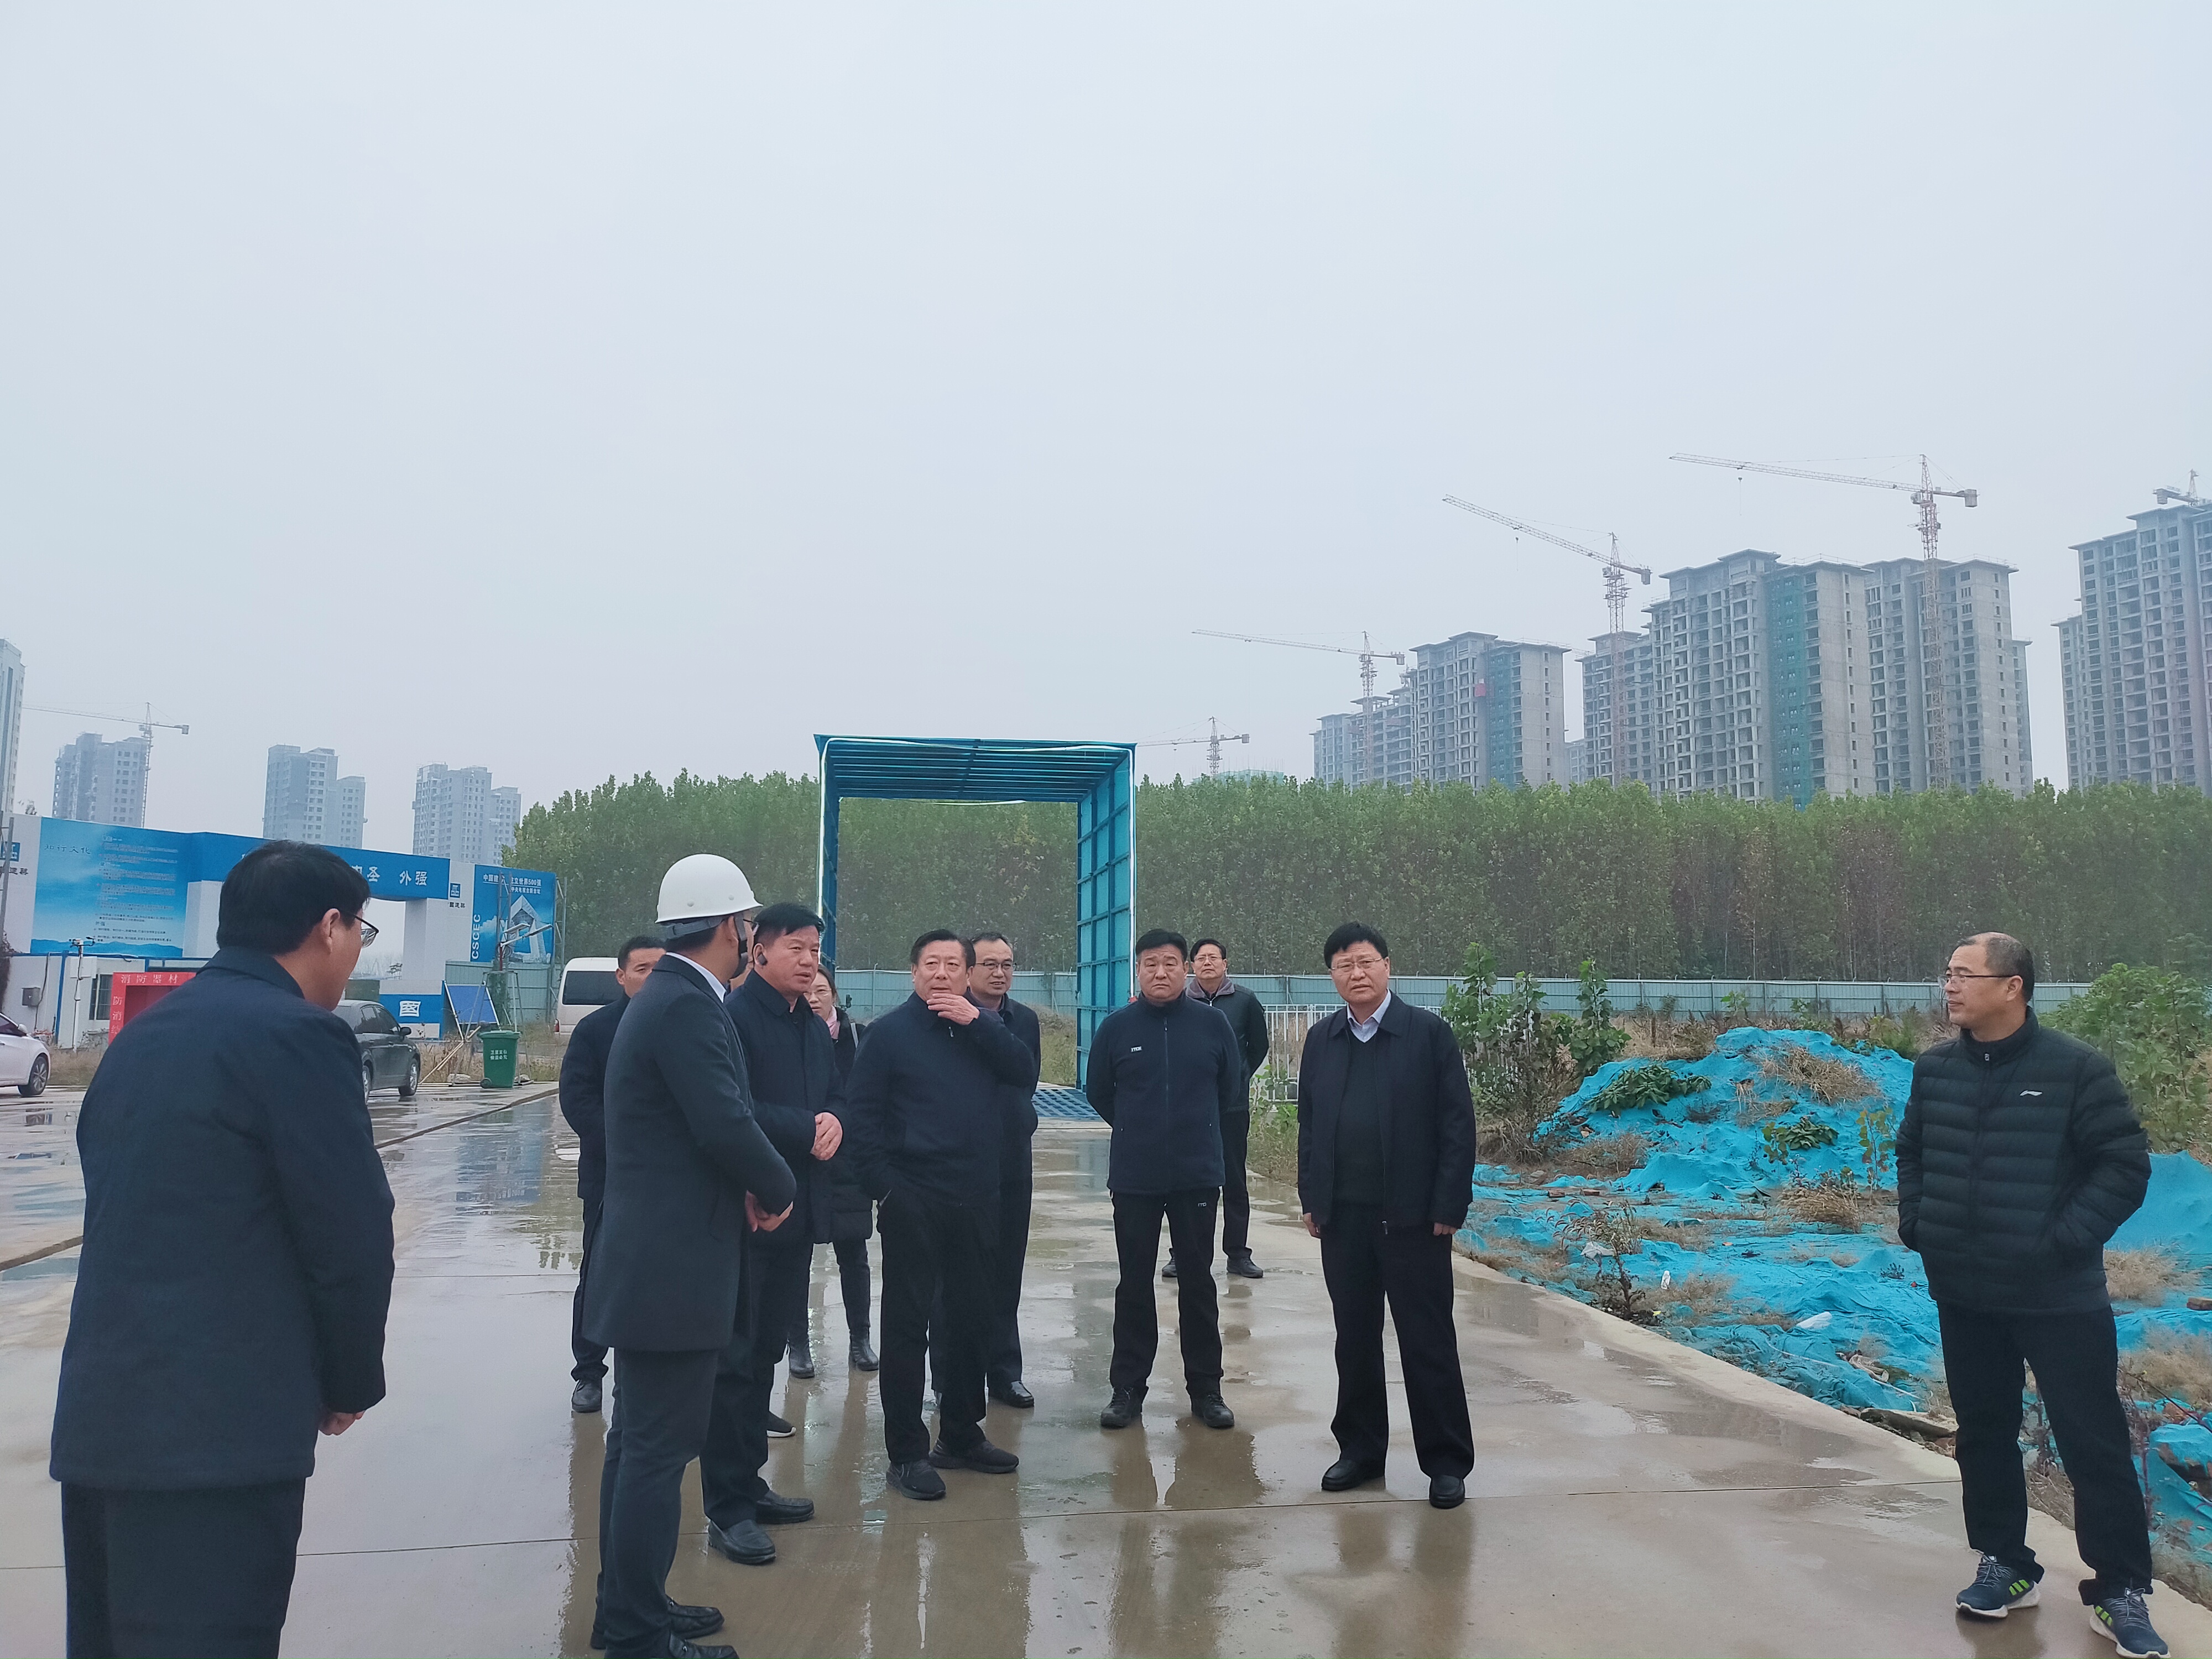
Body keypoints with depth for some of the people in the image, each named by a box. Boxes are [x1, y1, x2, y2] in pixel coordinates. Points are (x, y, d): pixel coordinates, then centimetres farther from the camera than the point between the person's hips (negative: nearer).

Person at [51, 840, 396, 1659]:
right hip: (216, 1427, -9)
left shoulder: (142, 1036, 13)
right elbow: (351, 1234, -14)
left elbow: (126, 1218, 16)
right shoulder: (296, 1035, -14)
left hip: (101, 1415, 9)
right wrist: (350, 1381, 3)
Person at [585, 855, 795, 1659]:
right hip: (673, 1263, -11)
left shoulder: (665, 995, 13)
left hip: (650, 1257, 11)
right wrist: (778, 1188, -9)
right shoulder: (689, 1006, -20)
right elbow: (726, 1125, -26)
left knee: (640, 1440, 19)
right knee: (659, 1448, 0)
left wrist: (747, 1185, 0)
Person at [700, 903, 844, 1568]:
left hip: (798, 1211, 8)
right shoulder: (732, 1016, -12)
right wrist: (805, 1129, -16)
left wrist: (831, 1122, -8)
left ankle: (748, 1485, 28)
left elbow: (834, 1097, 15)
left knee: (765, 1353, 16)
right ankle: (726, 1509, 9)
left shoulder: (815, 1026, 14)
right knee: (735, 1357, 0)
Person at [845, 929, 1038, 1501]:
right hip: (913, 1200, -4)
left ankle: (961, 1436, 27)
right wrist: (883, 1186, -11)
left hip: (975, 1198, 5)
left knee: (970, 1318, 13)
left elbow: (1026, 1074, -7)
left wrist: (976, 1022, -16)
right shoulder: (890, 1032, -3)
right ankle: (907, 1452, 11)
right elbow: (861, 1110, -6)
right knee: (907, 1322, 1)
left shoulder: (983, 1028, 8)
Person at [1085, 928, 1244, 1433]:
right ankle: (1128, 1388, 19)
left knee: (1198, 1282, 8)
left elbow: (1231, 1089, 10)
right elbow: (1098, 1091, 9)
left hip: (1197, 1176, 0)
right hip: (1134, 1178, 0)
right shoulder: (1116, 1027, -3)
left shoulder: (1212, 1025, -2)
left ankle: (1206, 1388, 19)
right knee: (1134, 1284, 8)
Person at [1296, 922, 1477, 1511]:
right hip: (1343, 1217, 4)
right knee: (1354, 1338, 13)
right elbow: (1309, 1125, 11)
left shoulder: (1429, 1033, -5)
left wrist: (1448, 1207, -10)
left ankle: (1446, 1461, 16)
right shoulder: (1321, 1040, 8)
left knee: (1428, 1342, 4)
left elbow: (1457, 1125, -6)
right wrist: (1312, 1200, 6)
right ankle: (1360, 1449, 27)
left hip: (1413, 1215, -4)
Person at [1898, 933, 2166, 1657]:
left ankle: (2119, 1591, 19)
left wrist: (2068, 1238, -16)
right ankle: (2006, 1565, 30)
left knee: (2094, 1442, 3)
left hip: (2059, 1296, -5)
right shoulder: (1935, 1069, 2)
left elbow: (2126, 1164, -11)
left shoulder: (2076, 1068, -12)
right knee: (1983, 1432, 14)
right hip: (1963, 1293, 5)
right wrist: (1914, 1221, 4)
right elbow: (1911, 1152, 16)